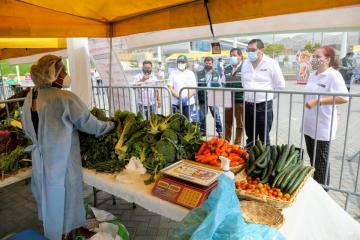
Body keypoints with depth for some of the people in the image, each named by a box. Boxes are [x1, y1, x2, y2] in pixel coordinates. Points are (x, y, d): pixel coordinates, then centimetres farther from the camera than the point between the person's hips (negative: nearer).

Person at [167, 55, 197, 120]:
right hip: (176, 103, -1)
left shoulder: (191, 73, 8)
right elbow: (170, 88, -2)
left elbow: (194, 89, 3)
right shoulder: (173, 73, 6)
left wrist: (187, 97, -14)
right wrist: (178, 96, -17)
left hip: (189, 102, 1)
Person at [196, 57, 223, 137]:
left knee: (216, 115, 4)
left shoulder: (216, 74, 7)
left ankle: (220, 131, 16)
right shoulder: (199, 74, 0)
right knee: (202, 116, 8)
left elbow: (219, 86, 11)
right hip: (202, 99, 0)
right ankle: (202, 130, 24)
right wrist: (196, 98, -4)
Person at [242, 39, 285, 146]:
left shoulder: (271, 63, -7)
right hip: (248, 106, 5)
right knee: (250, 138, 16)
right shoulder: (245, 63, 8)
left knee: (264, 139, 4)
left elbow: (280, 86, -3)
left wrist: (267, 95, 1)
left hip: (264, 106, -5)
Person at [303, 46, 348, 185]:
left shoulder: (333, 75, -14)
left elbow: (343, 98, -25)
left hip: (323, 126, -7)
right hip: (309, 124, 8)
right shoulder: (313, 75, 10)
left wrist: (317, 101, -27)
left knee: (321, 159, 5)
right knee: (312, 156, 18)